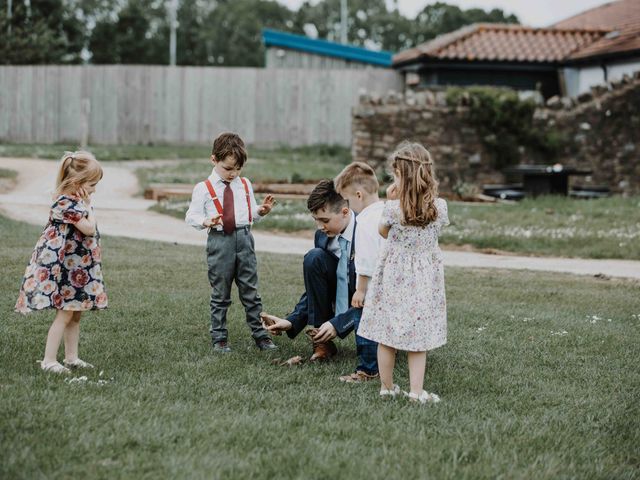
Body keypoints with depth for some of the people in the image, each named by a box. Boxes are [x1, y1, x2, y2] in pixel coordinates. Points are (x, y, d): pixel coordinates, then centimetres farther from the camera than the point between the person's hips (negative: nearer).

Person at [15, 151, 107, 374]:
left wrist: (86, 204, 7)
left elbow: (88, 230, 15)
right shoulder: (67, 204, -21)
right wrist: (88, 206, -11)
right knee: (65, 314, -6)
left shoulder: (75, 201, 10)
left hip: (77, 268, 10)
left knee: (76, 313, 14)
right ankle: (49, 360, -1)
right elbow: (89, 229, -20)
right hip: (63, 268, -10)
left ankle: (71, 357, 23)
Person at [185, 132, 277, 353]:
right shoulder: (203, 189, -3)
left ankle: (260, 335, 13)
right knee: (220, 294, 5)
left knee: (250, 291, 7)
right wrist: (206, 222, -23)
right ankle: (219, 338, 14)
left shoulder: (245, 185, 11)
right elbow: (192, 216, -4)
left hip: (244, 238, 3)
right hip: (219, 241, -3)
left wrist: (261, 210, -3)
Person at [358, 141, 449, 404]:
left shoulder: (392, 208, -17)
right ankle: (416, 390, 8)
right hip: (425, 278, 2)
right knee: (418, 335, 9)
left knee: (386, 336, 10)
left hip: (394, 276, -2)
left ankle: (387, 387, 20)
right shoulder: (440, 207, -10)